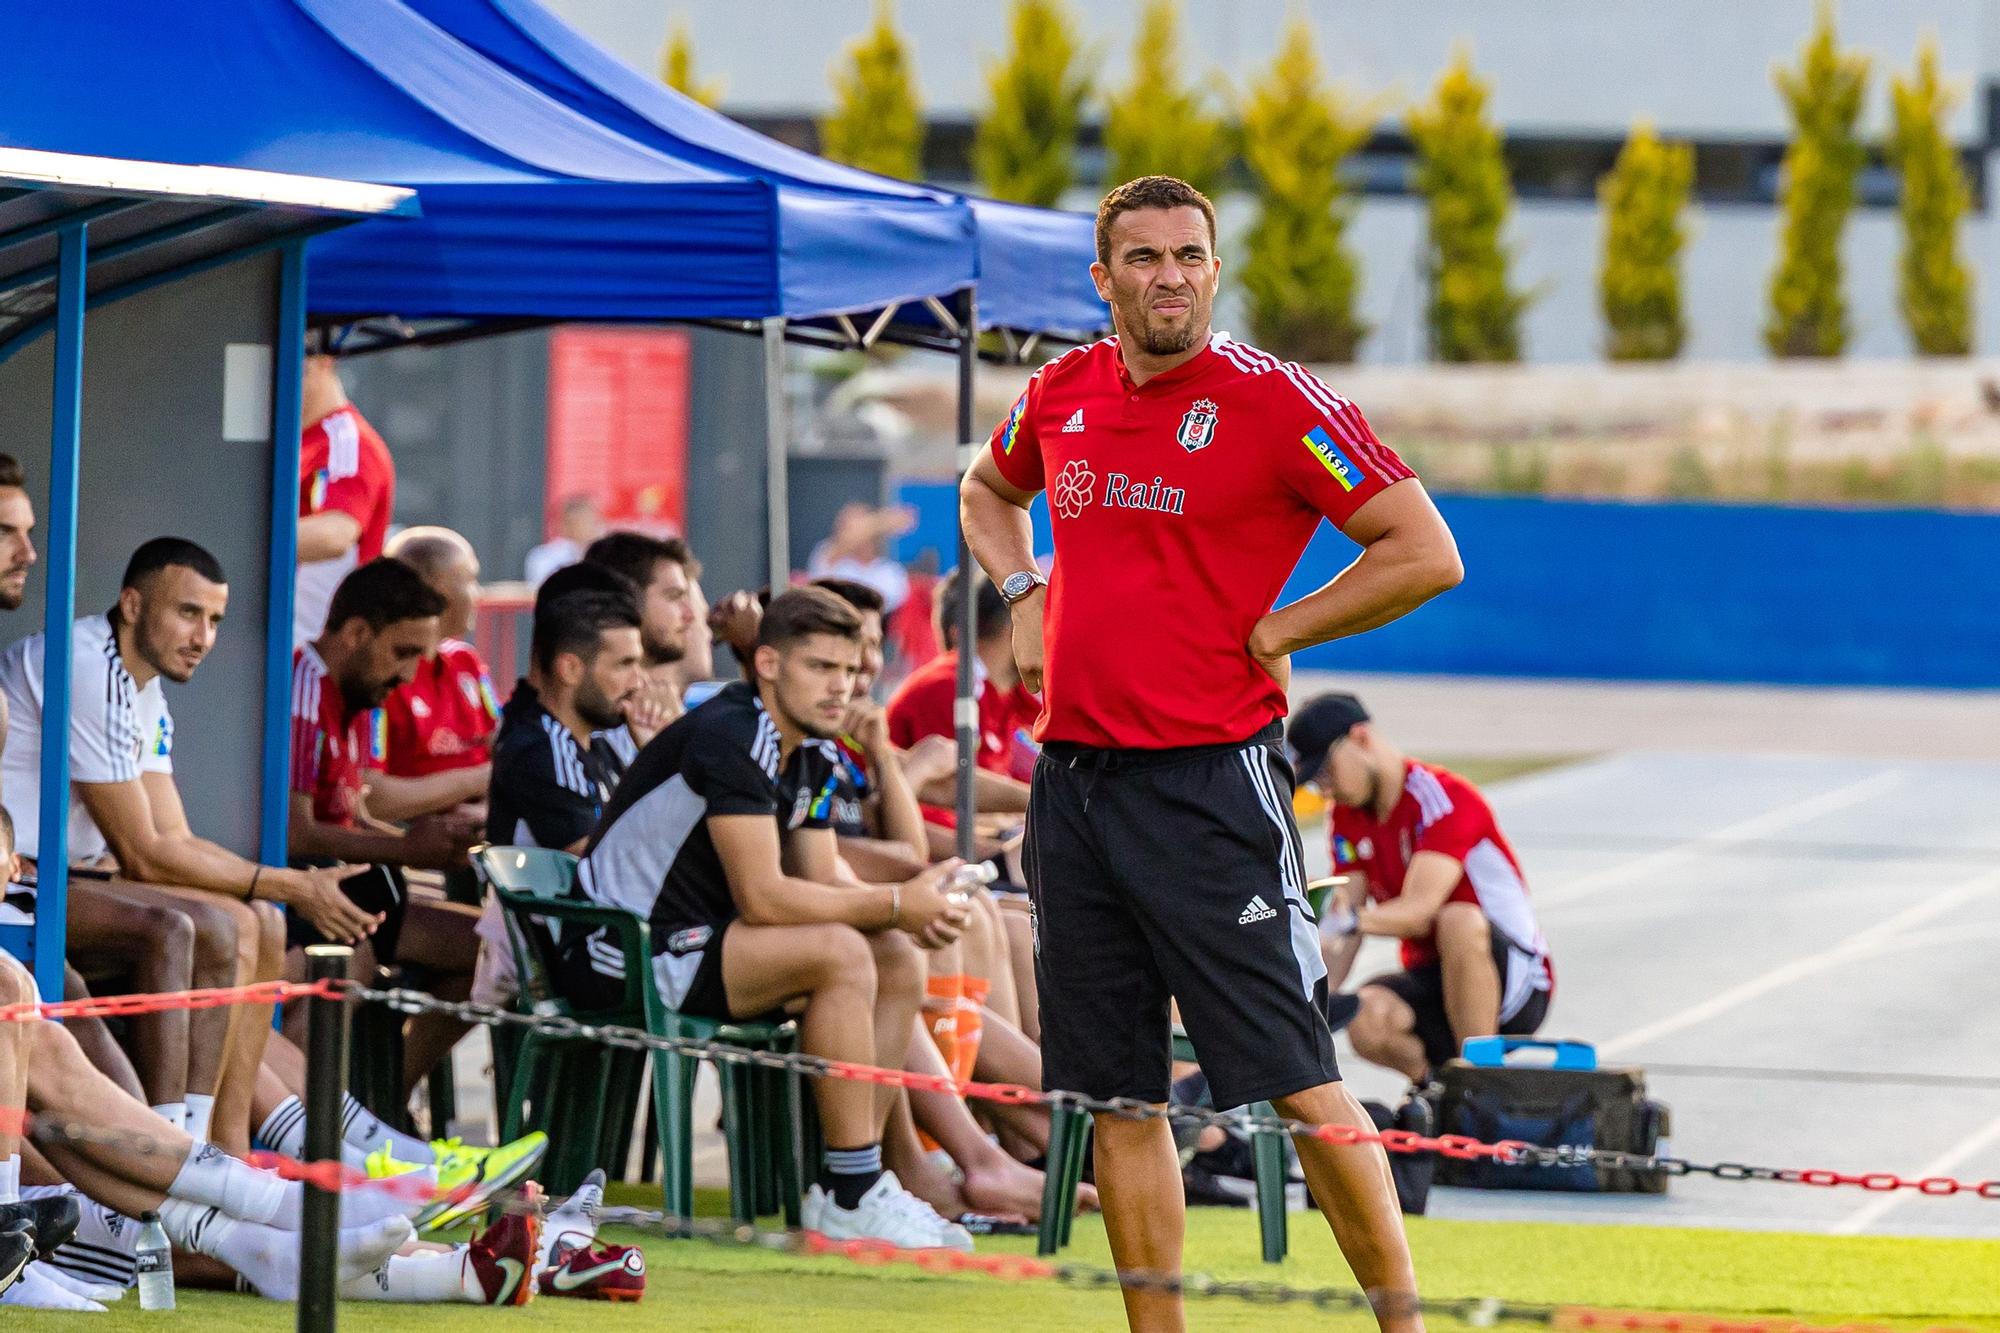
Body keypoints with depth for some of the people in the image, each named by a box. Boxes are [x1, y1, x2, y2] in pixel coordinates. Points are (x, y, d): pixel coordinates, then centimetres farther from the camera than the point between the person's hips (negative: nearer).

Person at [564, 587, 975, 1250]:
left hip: (704, 939, 10)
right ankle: (852, 1196, -20)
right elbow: (761, 896, -25)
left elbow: (819, 887, 8)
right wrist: (893, 904, -19)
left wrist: (912, 912, -12)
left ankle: (850, 1183, -3)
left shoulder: (812, 757, 11)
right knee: (841, 954, -25)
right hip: (625, 954, -10)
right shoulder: (728, 739, -20)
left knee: (899, 964, -1)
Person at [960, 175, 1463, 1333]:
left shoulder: (1273, 400, -8)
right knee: (1116, 1095, 7)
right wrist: (1024, 595, 14)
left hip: (1209, 780, -6)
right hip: (1074, 778, 6)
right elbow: (989, 491, 32)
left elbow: (1426, 555, -10)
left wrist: (1269, 634, -8)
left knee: (1296, 1081, -8)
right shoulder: (1063, 393, 9)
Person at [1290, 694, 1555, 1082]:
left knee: (1460, 921, -39)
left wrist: (1351, 919, -50)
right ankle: (1432, 1077, 3)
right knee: (1366, 1022, -30)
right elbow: (1343, 921, -2)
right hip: (1428, 976, 5)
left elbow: (1418, 911, -31)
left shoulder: (1442, 799, -17)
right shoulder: (1347, 818, 6)